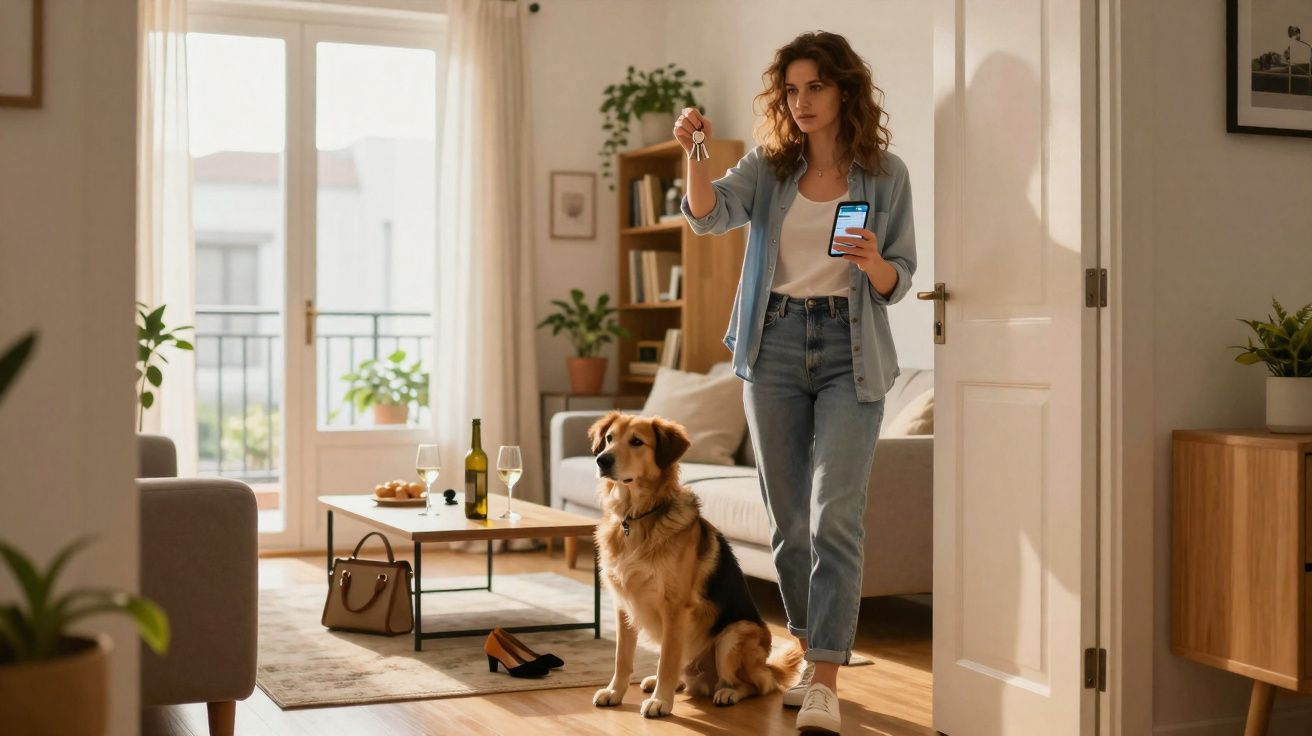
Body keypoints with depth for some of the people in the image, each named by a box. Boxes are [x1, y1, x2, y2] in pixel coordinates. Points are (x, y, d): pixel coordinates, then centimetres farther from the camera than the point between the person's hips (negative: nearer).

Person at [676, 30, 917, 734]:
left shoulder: (885, 173, 2)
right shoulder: (768, 166, 6)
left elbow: (899, 280, 4)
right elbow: (709, 214, -12)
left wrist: (873, 264, -18)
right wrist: (694, 154, -29)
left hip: (850, 354, -2)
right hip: (774, 346, 3)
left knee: (834, 515, -13)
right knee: (788, 517, 10)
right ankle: (809, 656, 26)